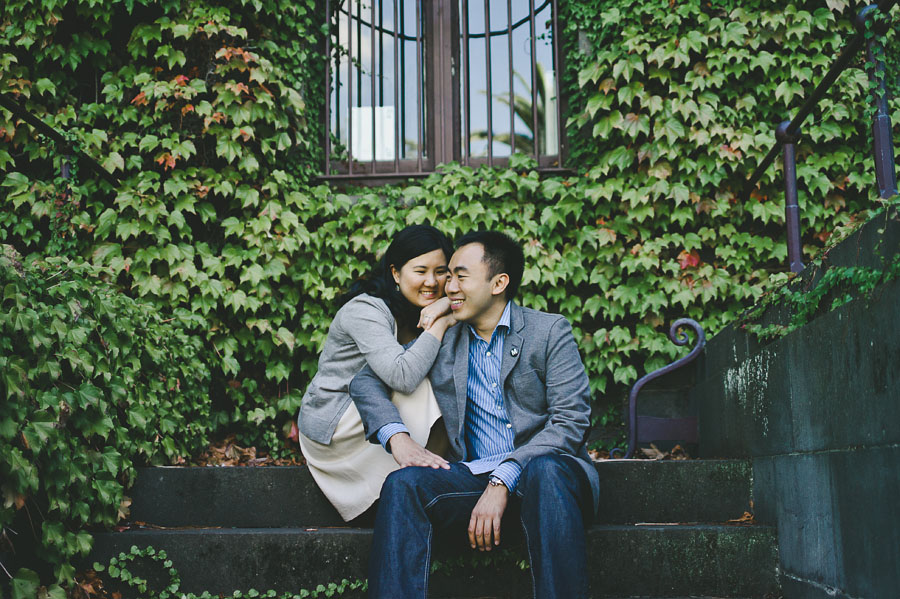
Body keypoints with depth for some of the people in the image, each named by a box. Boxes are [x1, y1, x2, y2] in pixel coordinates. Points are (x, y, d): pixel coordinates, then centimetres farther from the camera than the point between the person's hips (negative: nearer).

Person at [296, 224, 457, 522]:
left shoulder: (419, 312, 5)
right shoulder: (366, 310, -21)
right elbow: (402, 377, -35)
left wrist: (443, 316, -16)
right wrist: (440, 324, -26)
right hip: (332, 430, -8)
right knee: (419, 388, -26)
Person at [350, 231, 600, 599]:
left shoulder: (550, 331, 4)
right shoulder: (442, 341, 15)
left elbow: (571, 422, -7)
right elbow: (366, 381, 15)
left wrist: (502, 482, -19)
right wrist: (397, 436, -7)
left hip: (548, 467, -2)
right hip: (475, 475, 3)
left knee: (545, 472, -37)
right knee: (402, 483, -25)